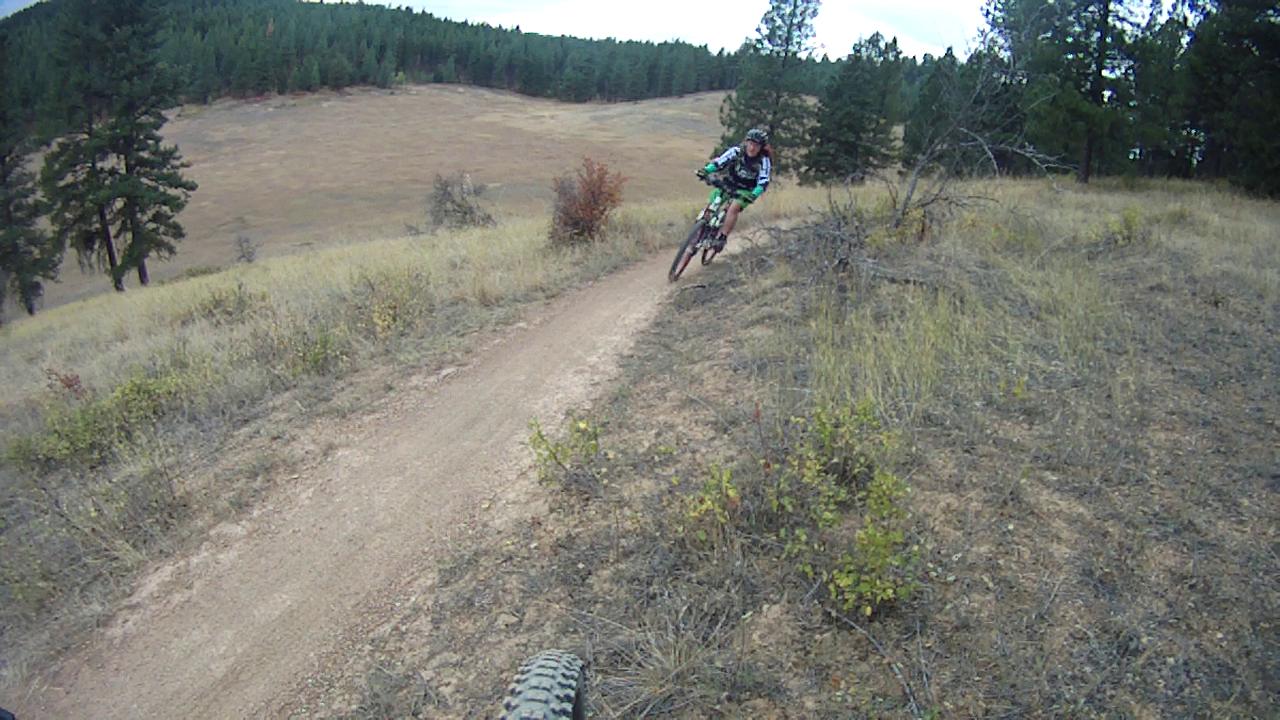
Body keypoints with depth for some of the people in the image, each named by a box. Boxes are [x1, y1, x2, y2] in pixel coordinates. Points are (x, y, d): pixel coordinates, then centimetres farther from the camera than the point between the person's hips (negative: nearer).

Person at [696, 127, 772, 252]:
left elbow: (763, 182, -28)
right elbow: (719, 162, -23)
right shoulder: (737, 151, -16)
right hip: (728, 184, 2)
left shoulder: (764, 160, -20)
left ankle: (722, 238, -22)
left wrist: (754, 195, -46)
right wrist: (706, 170, -42)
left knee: (734, 208, -29)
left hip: (746, 190, -2)